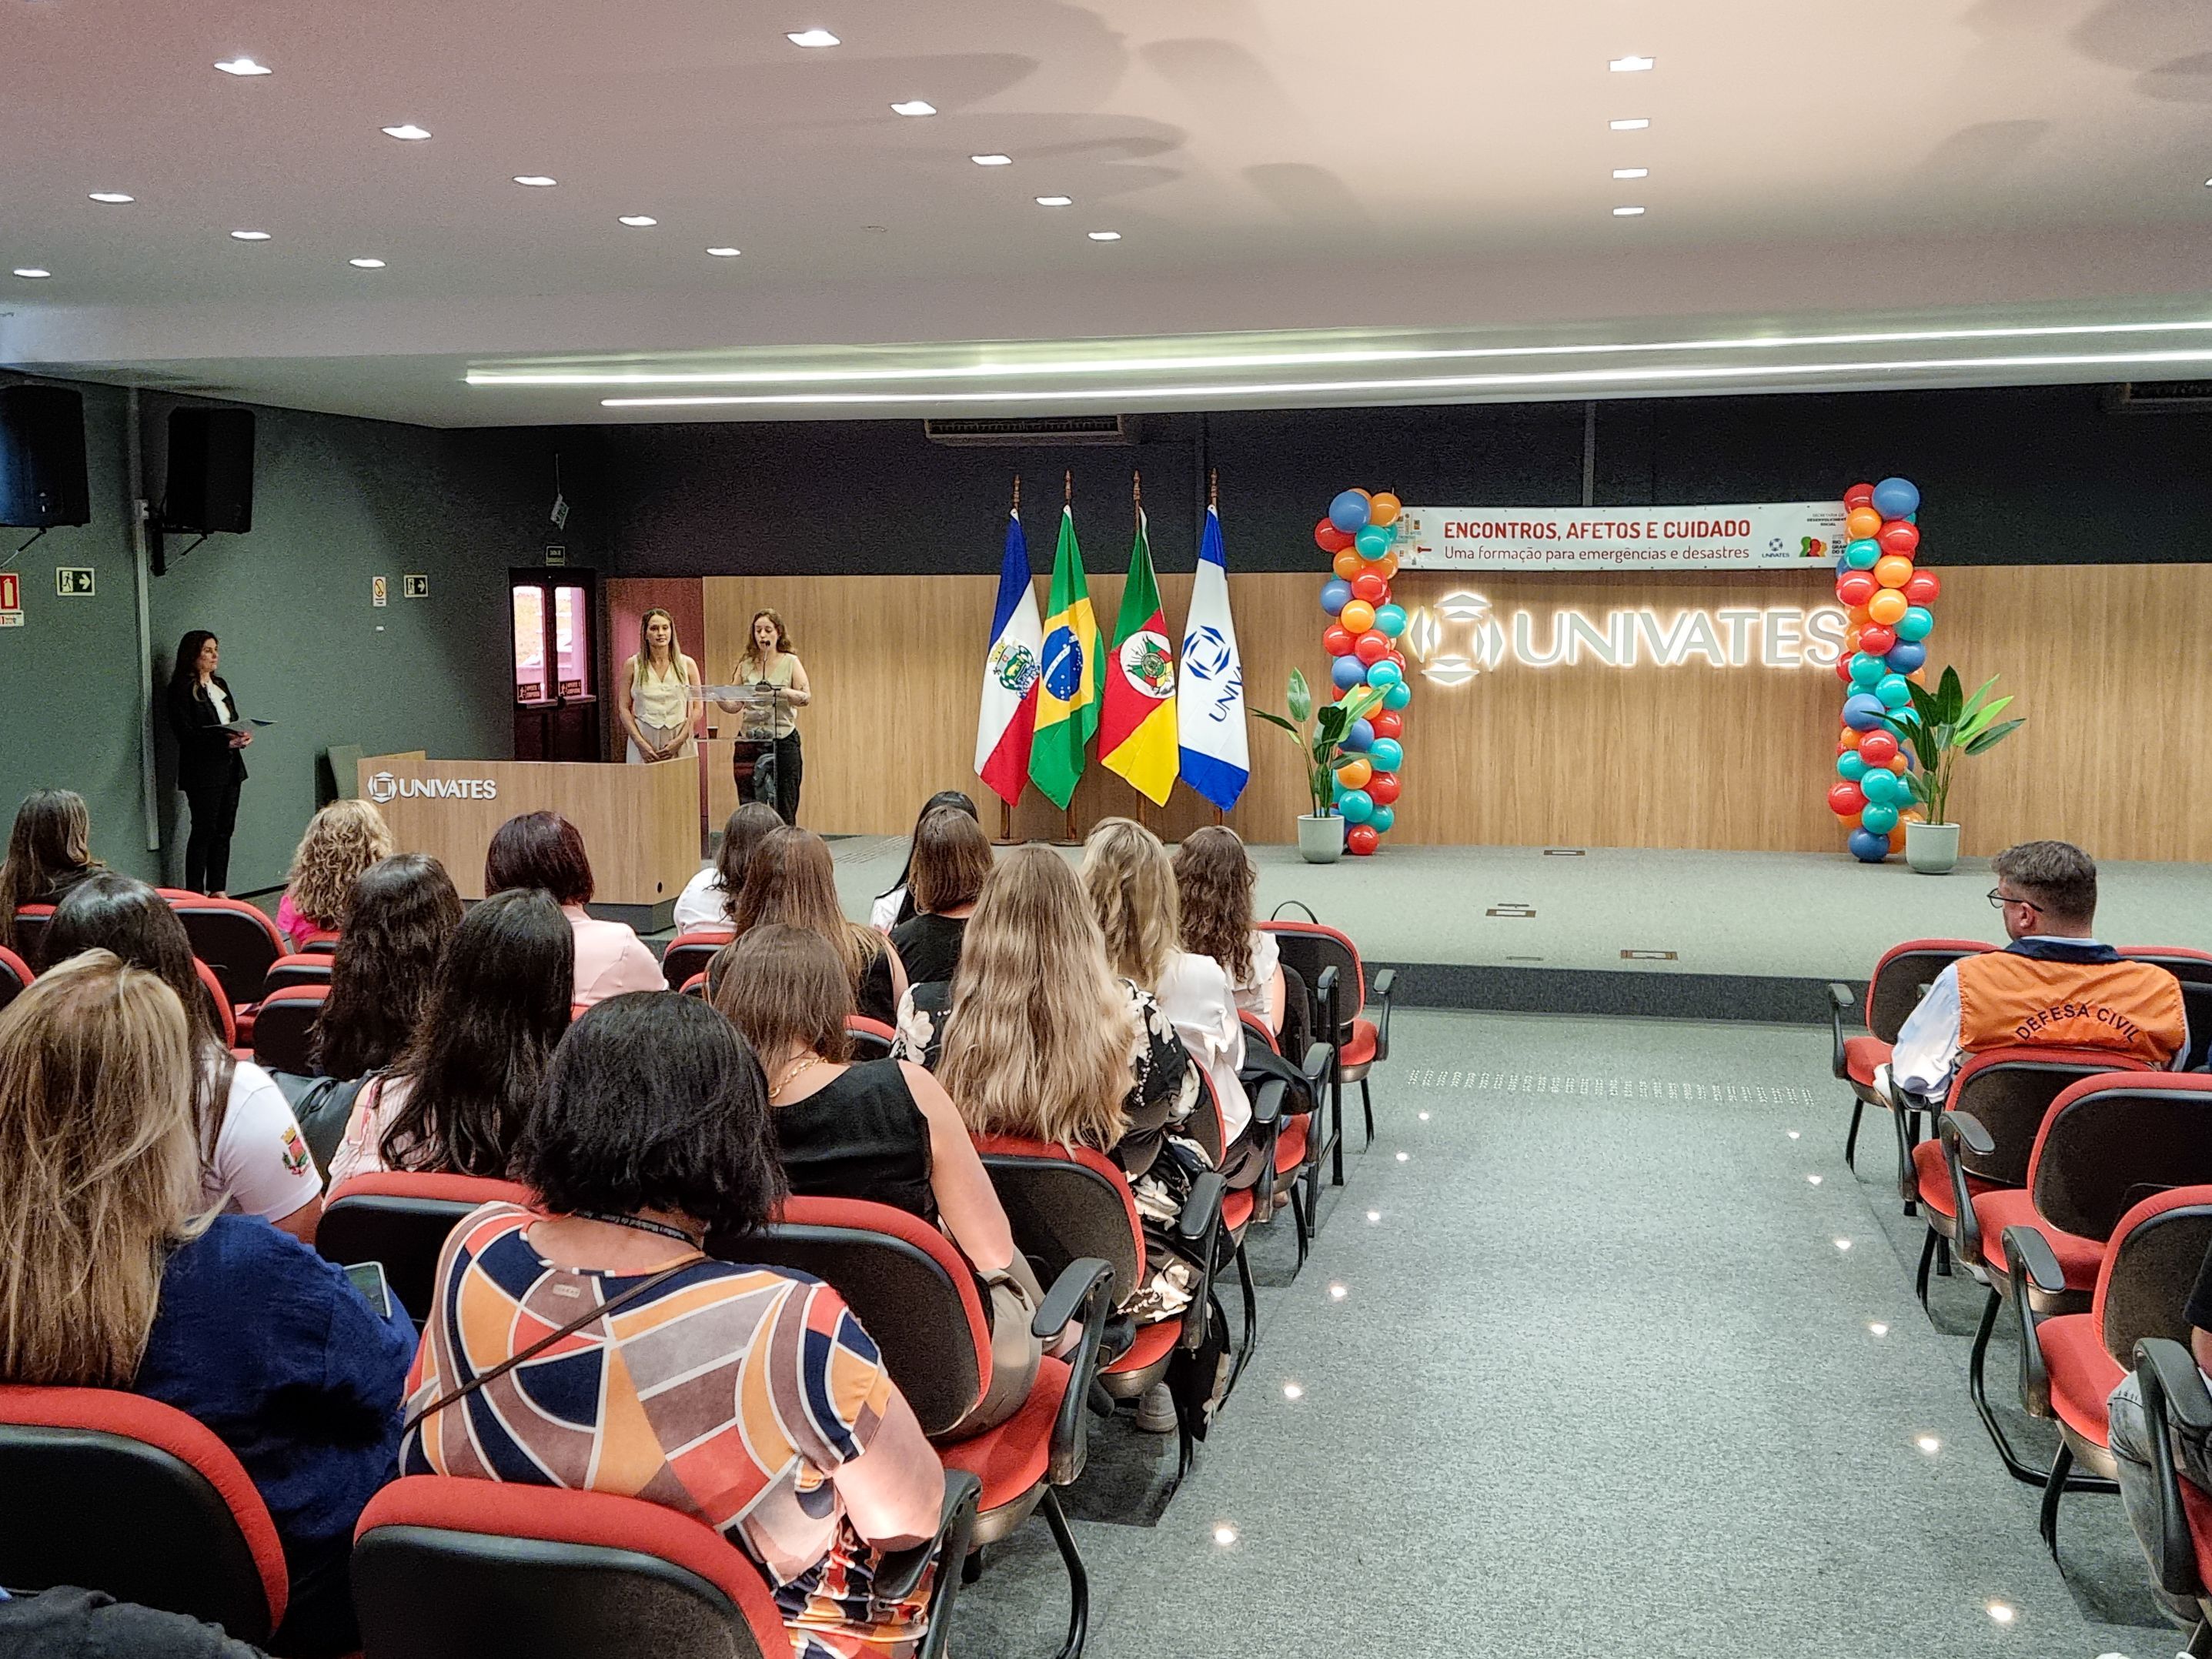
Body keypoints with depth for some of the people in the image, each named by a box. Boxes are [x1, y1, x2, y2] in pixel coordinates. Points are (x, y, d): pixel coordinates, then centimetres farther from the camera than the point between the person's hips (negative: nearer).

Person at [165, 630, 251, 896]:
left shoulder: (220, 684, 15)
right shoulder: (182, 689, -9)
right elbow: (186, 734, -16)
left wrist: (242, 735, -2)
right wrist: (225, 741, -22)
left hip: (229, 768, 8)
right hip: (203, 772, -8)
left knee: (224, 830, 9)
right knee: (204, 831, -5)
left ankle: (219, 890, 16)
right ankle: (195, 895, 1)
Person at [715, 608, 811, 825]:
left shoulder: (790, 662, 3)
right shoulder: (745, 665, 11)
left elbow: (806, 697, -9)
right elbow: (735, 705, 7)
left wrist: (780, 692, -27)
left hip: (783, 740, -3)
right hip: (748, 742, 3)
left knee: (784, 810, -2)